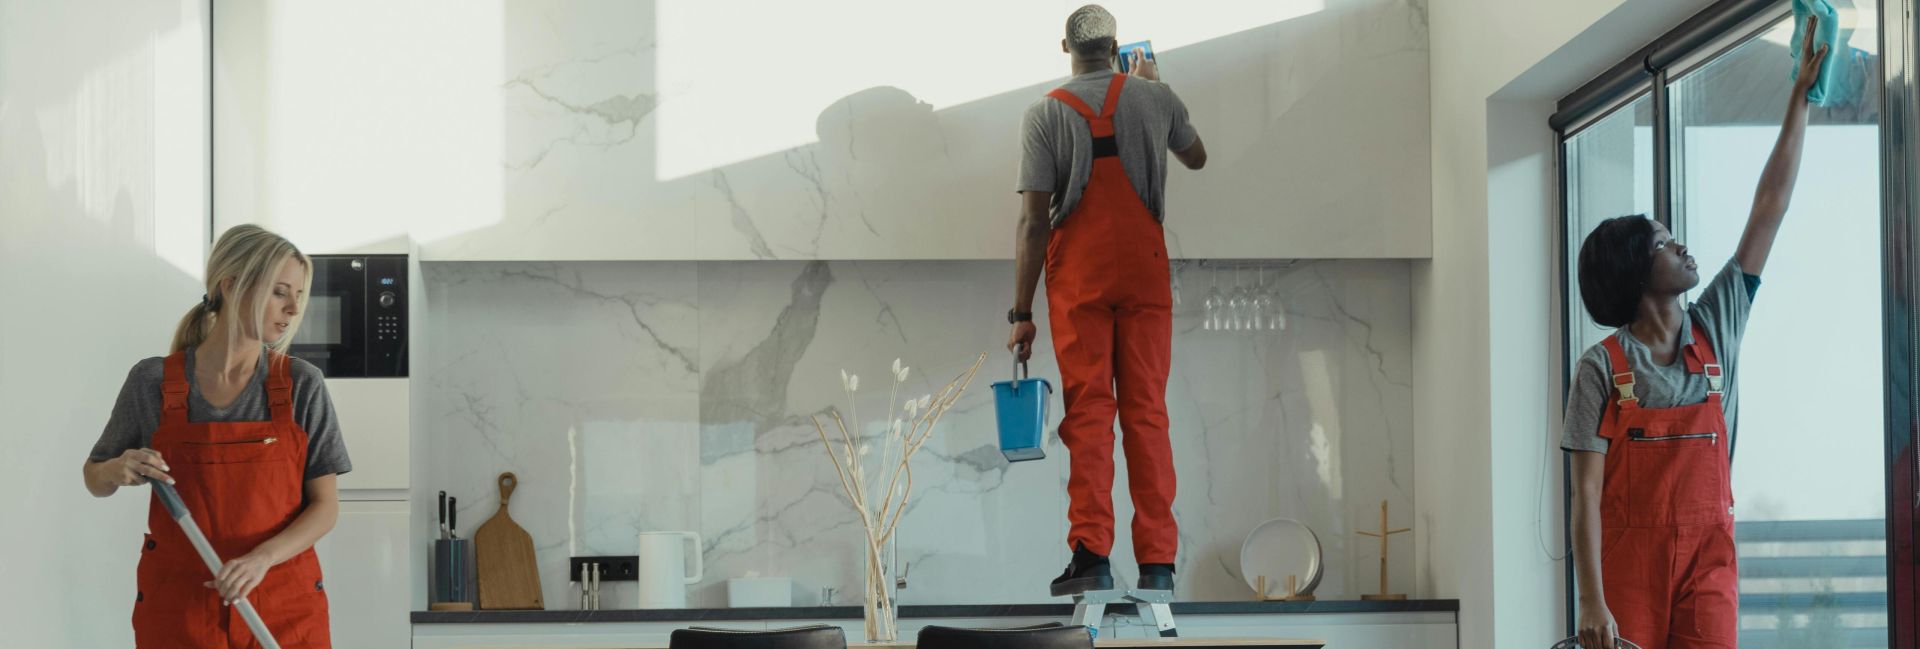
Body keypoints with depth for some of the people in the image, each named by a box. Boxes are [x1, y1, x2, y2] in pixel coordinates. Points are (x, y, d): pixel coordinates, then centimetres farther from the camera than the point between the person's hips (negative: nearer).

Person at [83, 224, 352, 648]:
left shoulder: (303, 385, -3)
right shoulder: (152, 382, -3)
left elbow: (325, 505, -3)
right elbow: (95, 480, 10)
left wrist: (262, 558, -20)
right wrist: (117, 470, -13)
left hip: (285, 612, 0)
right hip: (179, 609, 0)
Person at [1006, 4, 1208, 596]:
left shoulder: (1045, 114, -3)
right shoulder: (1154, 97, 4)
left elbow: (1033, 221, -8)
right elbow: (1197, 158, 24)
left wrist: (1021, 312, -4)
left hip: (1077, 278, -2)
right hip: (1145, 272, 2)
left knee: (1088, 410, -1)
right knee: (1147, 411, 4)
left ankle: (1091, 554, -9)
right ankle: (1157, 563, 2)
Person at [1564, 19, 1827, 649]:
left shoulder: (1714, 331, 10)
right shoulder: (1602, 367, -3)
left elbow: (1770, 208, 12)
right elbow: (1586, 491, -7)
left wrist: (1800, 98, 13)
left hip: (1709, 558, 3)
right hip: (1628, 563, -3)